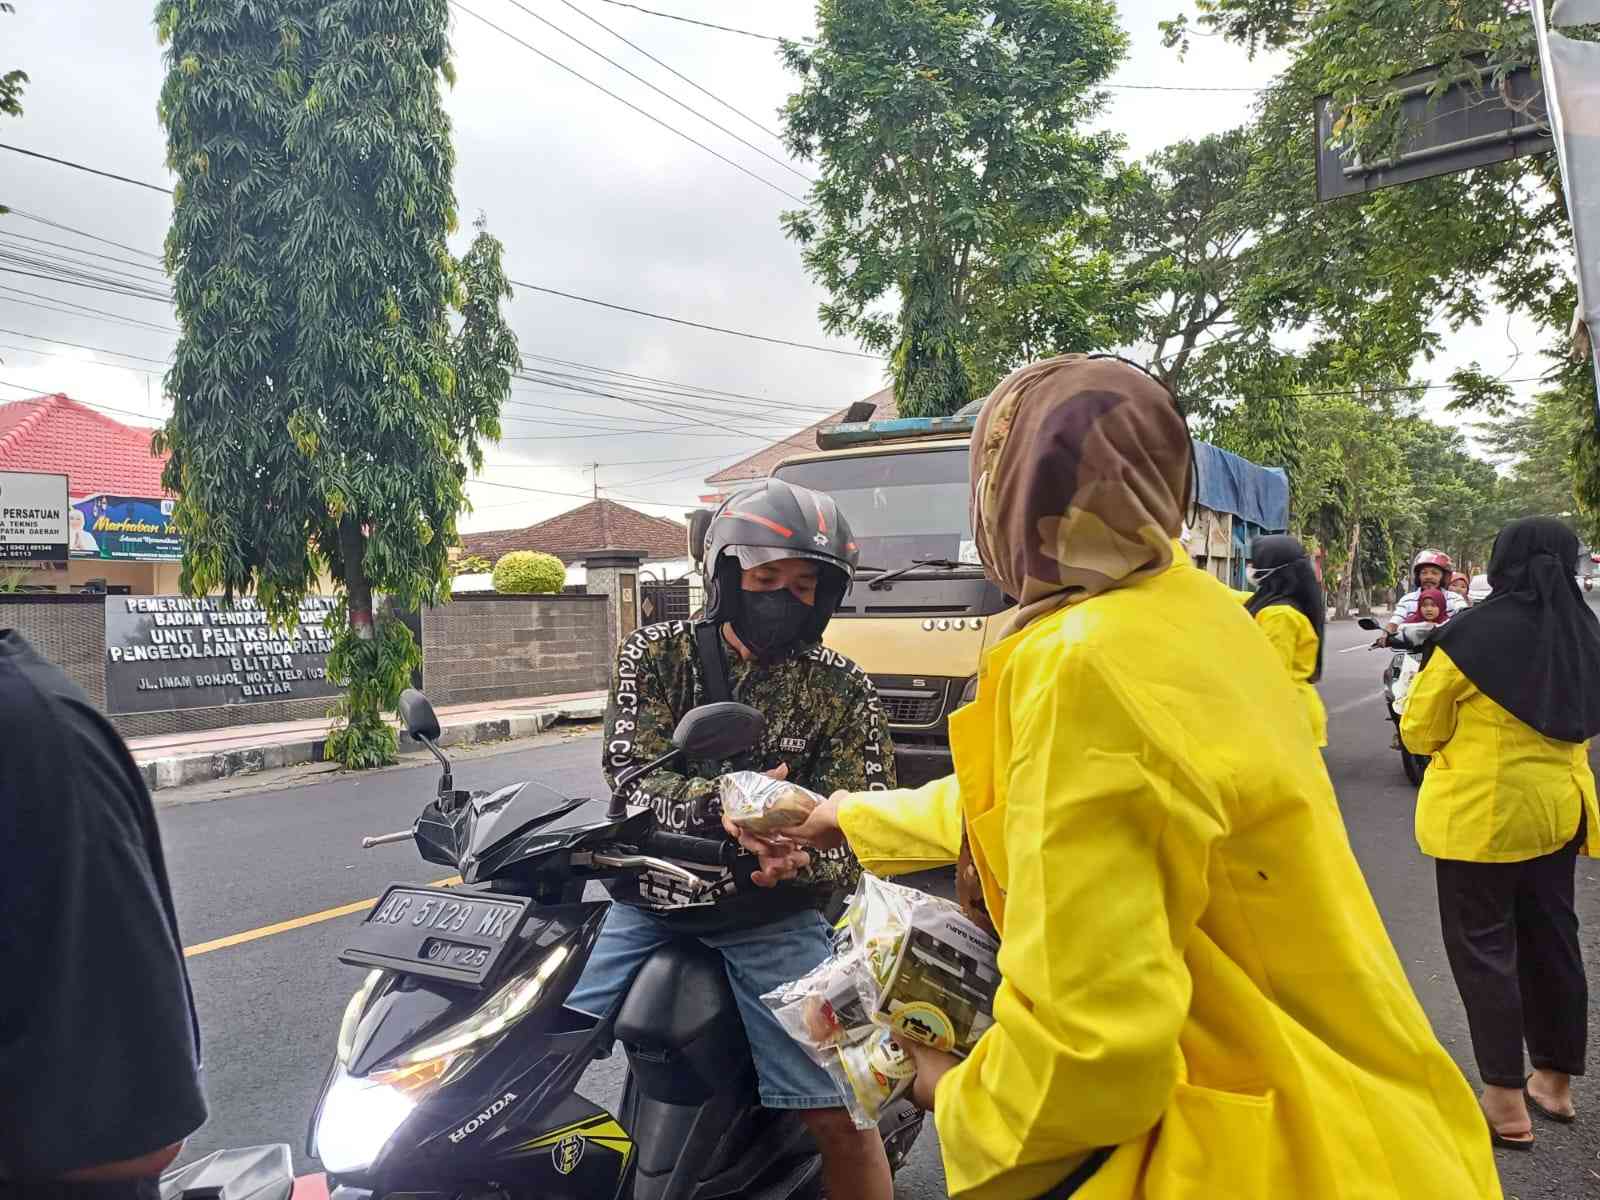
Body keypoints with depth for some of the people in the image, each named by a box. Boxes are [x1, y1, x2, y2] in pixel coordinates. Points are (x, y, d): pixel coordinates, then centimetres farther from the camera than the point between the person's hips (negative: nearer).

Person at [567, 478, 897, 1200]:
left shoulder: (842, 692, -1)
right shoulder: (656, 655, 1)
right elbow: (630, 770, -11)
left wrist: (796, 852, -29)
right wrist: (720, 800, -31)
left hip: (771, 917, -1)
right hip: (647, 901, 2)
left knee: (838, 1115, -8)